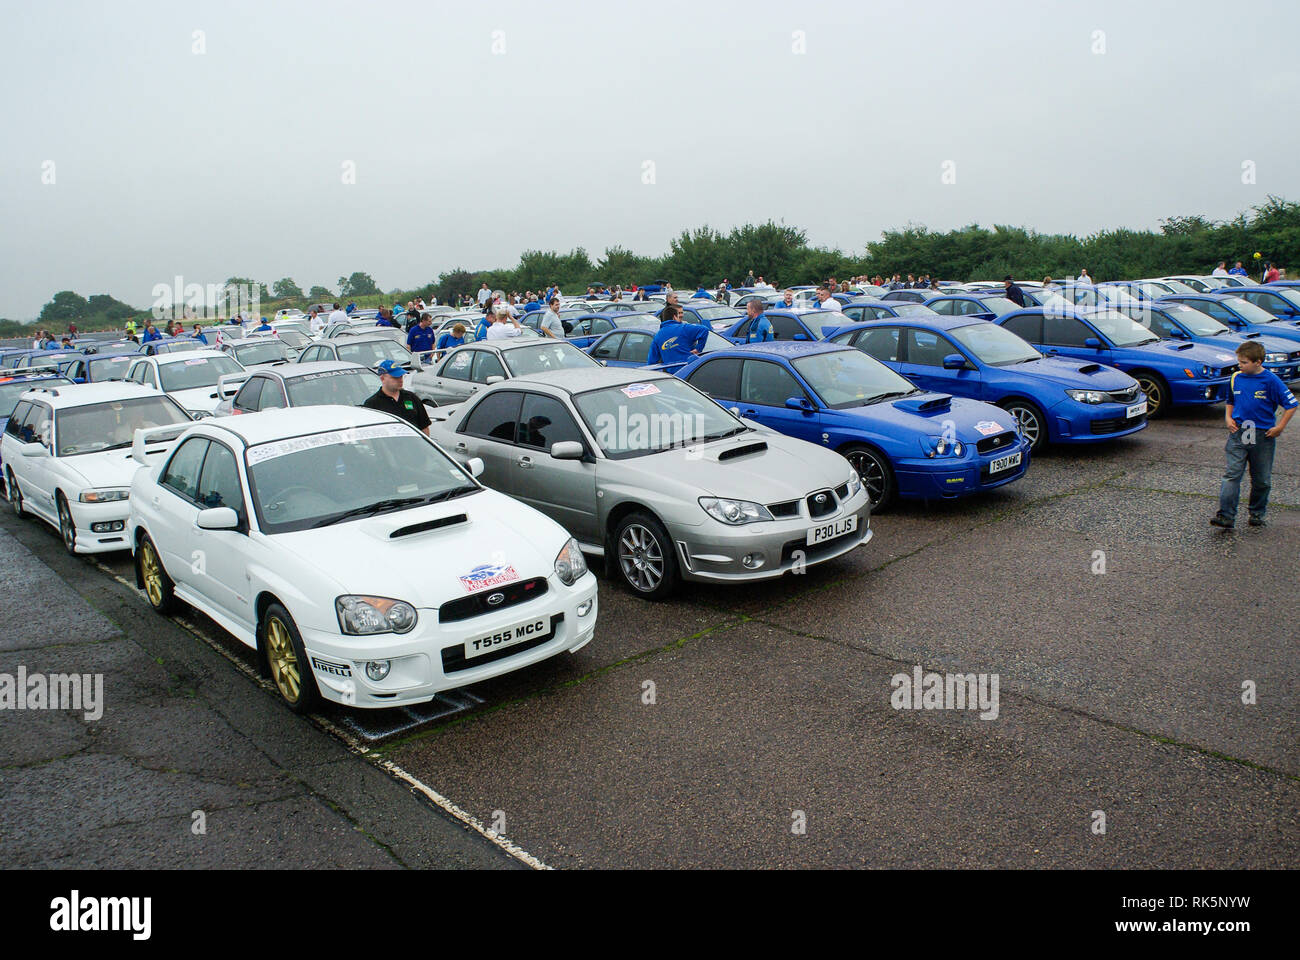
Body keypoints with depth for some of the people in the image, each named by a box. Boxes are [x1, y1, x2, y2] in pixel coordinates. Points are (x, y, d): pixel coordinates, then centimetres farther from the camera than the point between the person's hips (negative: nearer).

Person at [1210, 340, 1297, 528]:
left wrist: (1279, 427, -10)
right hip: (1238, 433, 2)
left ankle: (1257, 514, 25)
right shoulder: (1236, 378, 3)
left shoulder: (1271, 381, -9)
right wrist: (1228, 418, 4)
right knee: (1231, 474, -9)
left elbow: (1291, 405, -5)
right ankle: (1226, 516, -14)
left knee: (1262, 479, 9)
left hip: (1263, 436, -2)